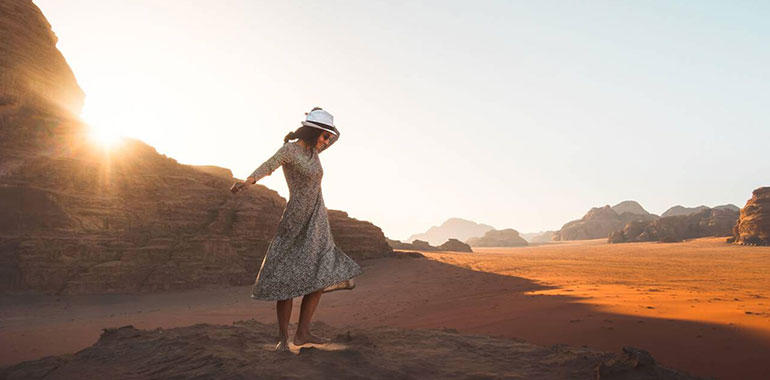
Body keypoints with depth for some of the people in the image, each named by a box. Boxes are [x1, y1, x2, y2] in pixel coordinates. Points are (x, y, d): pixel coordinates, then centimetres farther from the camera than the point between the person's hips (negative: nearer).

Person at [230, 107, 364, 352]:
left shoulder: (312, 150, 12)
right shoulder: (288, 150, -11)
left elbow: (336, 135, 31)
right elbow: (267, 167, -32)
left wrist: (322, 122, 14)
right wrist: (248, 181, -51)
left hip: (317, 223, 8)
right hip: (296, 222, -8)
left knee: (321, 277, 3)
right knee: (288, 279, -7)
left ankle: (302, 333, 11)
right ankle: (283, 338, 8)